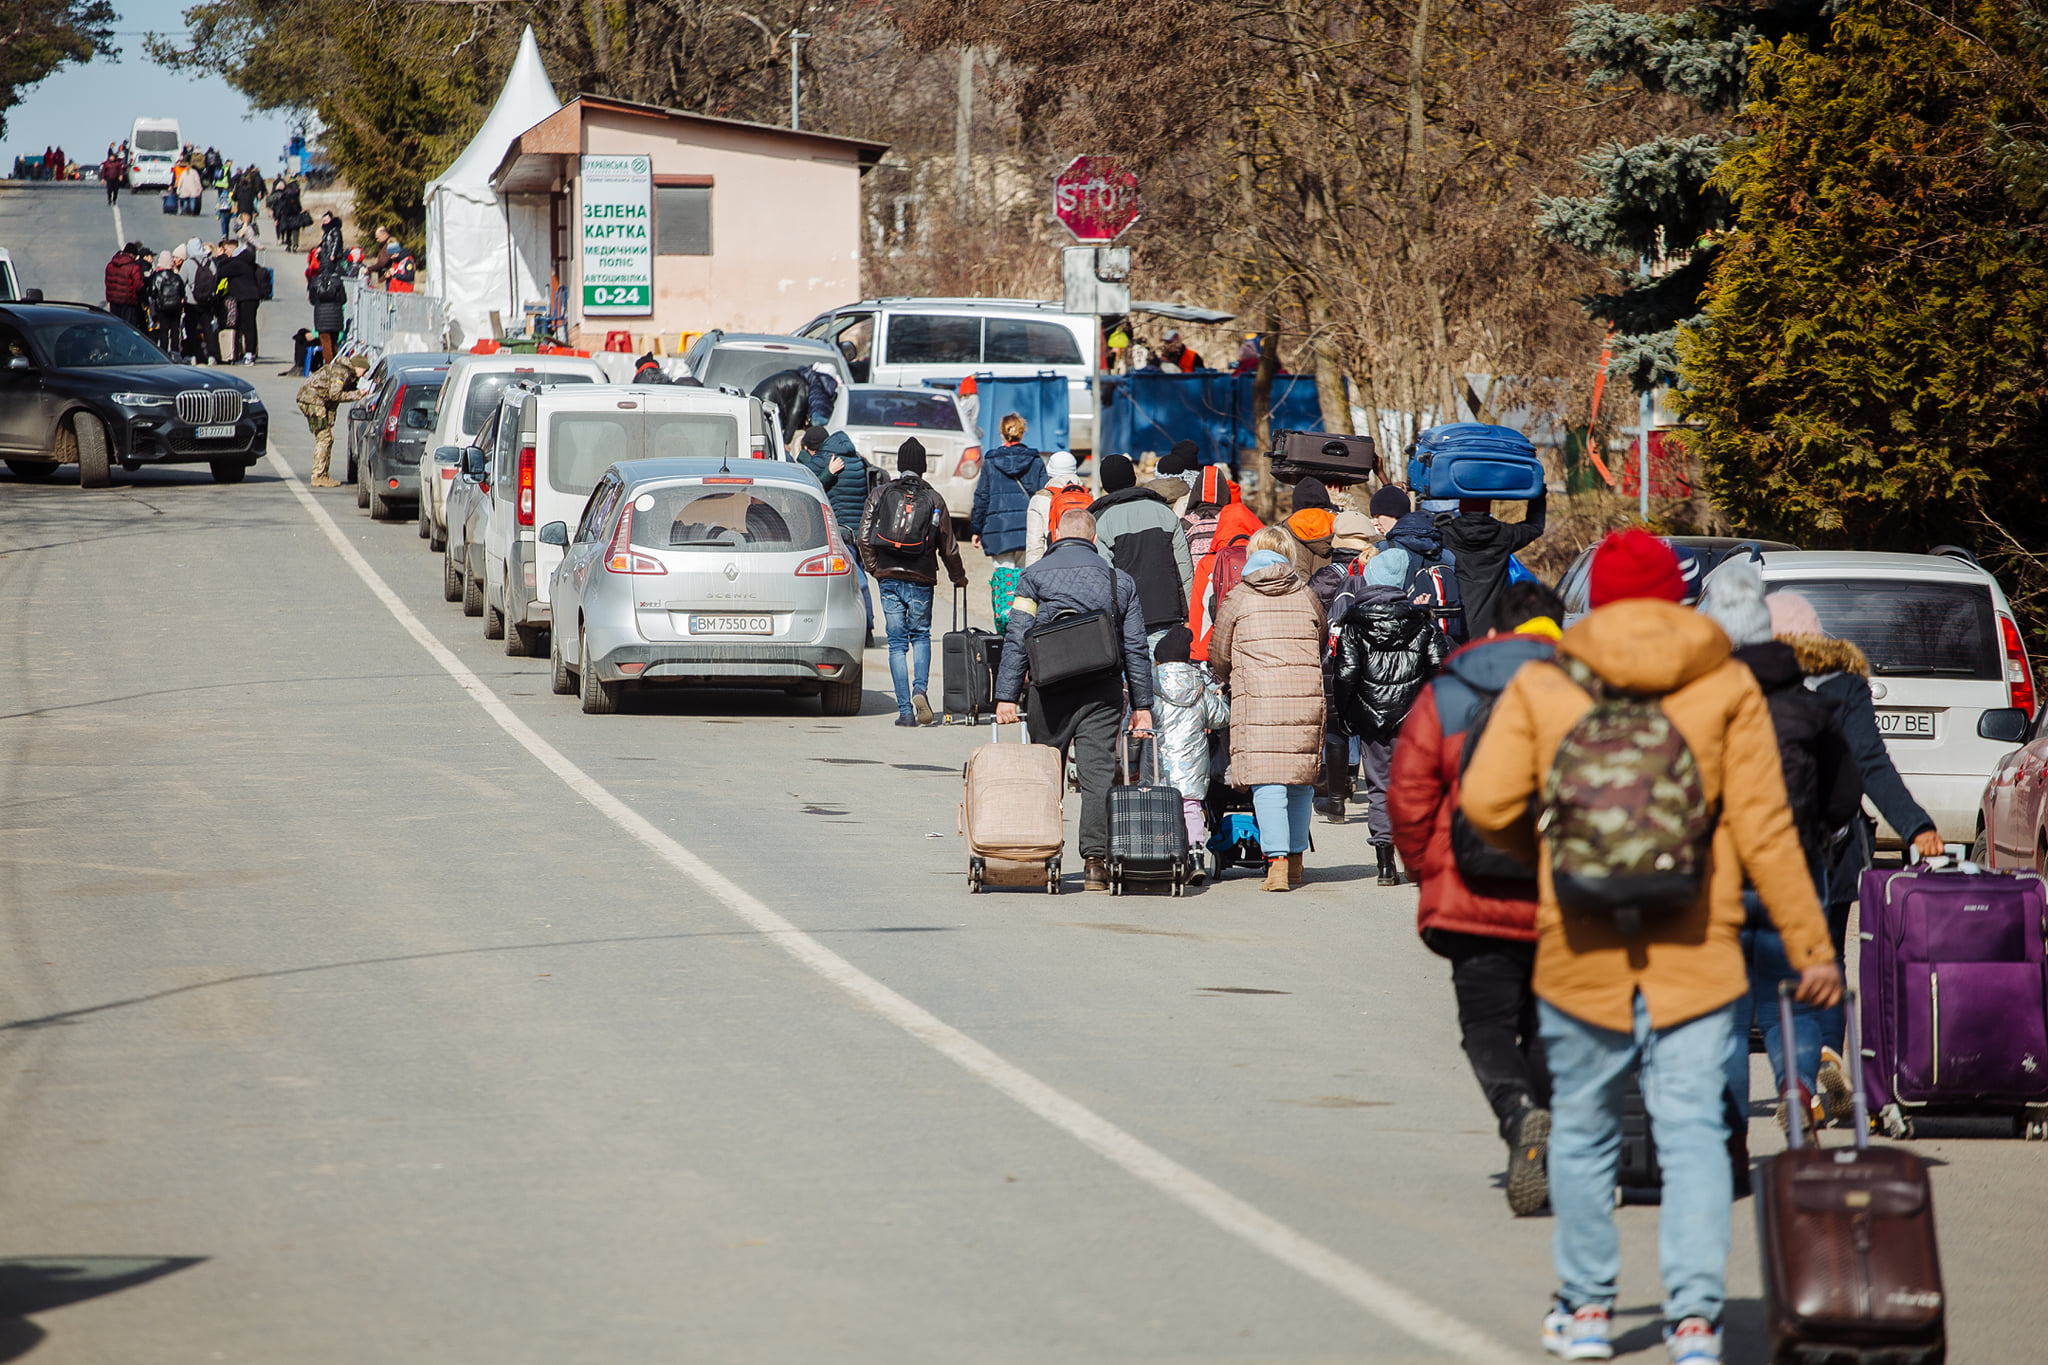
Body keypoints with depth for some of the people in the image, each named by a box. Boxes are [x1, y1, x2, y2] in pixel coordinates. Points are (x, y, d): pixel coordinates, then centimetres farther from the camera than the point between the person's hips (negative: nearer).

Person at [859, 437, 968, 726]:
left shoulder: (879, 495, 1)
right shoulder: (934, 500, 0)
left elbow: (865, 538, -3)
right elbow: (947, 547, 5)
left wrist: (875, 569, 11)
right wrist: (958, 578, 21)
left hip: (889, 579, 0)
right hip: (921, 580, 0)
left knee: (897, 643, 5)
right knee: (921, 635, 17)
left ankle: (905, 710, -1)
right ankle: (919, 689, -9)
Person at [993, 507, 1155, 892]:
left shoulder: (1034, 576, 3)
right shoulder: (1119, 581, 9)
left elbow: (1017, 641, -3)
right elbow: (1136, 648, 9)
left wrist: (1006, 696, -3)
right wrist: (1142, 705, 12)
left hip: (1051, 690, -1)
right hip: (1104, 693, 1)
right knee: (1099, 773, -2)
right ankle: (1095, 861, -12)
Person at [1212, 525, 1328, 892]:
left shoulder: (1237, 598, 4)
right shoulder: (1307, 596, 11)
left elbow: (1219, 657, 11)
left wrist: (1228, 682, 32)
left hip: (1259, 699, -3)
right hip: (1307, 697, 3)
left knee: (1267, 781, -7)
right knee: (1301, 779, 12)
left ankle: (1277, 861, -17)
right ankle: (1295, 858, 19)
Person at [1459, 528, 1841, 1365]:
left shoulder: (1542, 686, 2)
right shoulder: (1727, 687, 0)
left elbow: (1485, 802, -6)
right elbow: (1762, 825, -3)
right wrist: (1810, 945, 1)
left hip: (1579, 949, 1)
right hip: (1696, 952, -1)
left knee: (1581, 1128, 14)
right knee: (1692, 1129, 0)